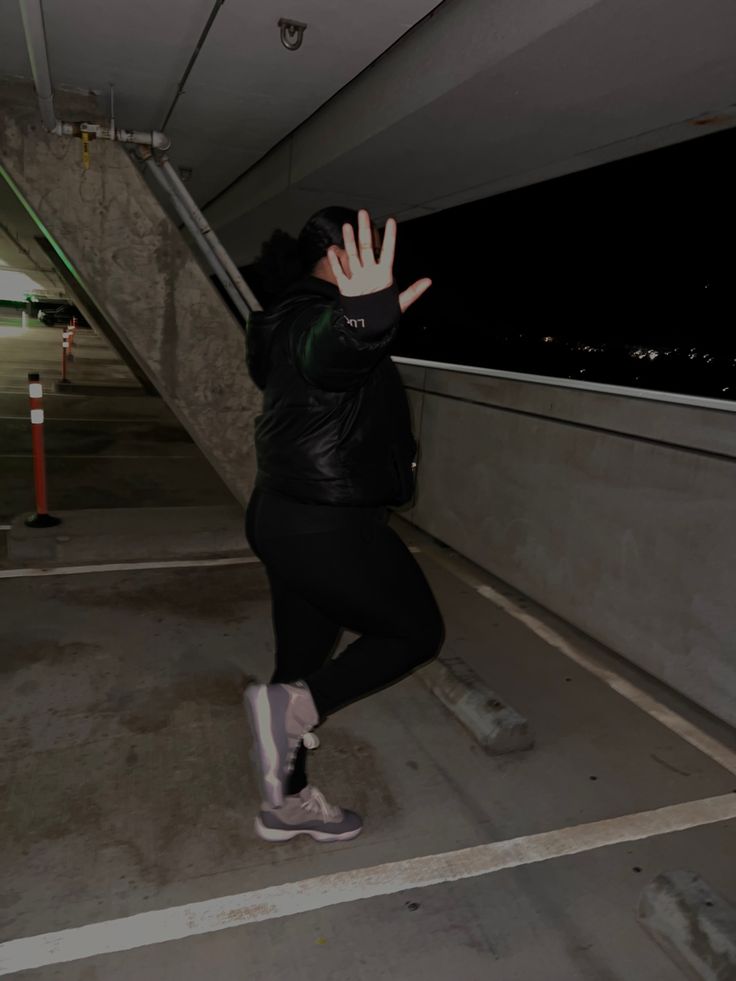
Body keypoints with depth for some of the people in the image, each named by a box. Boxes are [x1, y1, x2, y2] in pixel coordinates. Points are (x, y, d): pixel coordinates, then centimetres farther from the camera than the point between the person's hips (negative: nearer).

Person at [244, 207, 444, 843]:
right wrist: (365, 322, -66)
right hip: (328, 531, -10)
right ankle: (291, 706, -4)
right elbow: (328, 354, -45)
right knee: (418, 632, 7)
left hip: (287, 521, 10)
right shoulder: (316, 320, -18)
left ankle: (287, 803, 34)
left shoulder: (297, 319, 15)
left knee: (304, 660, 18)